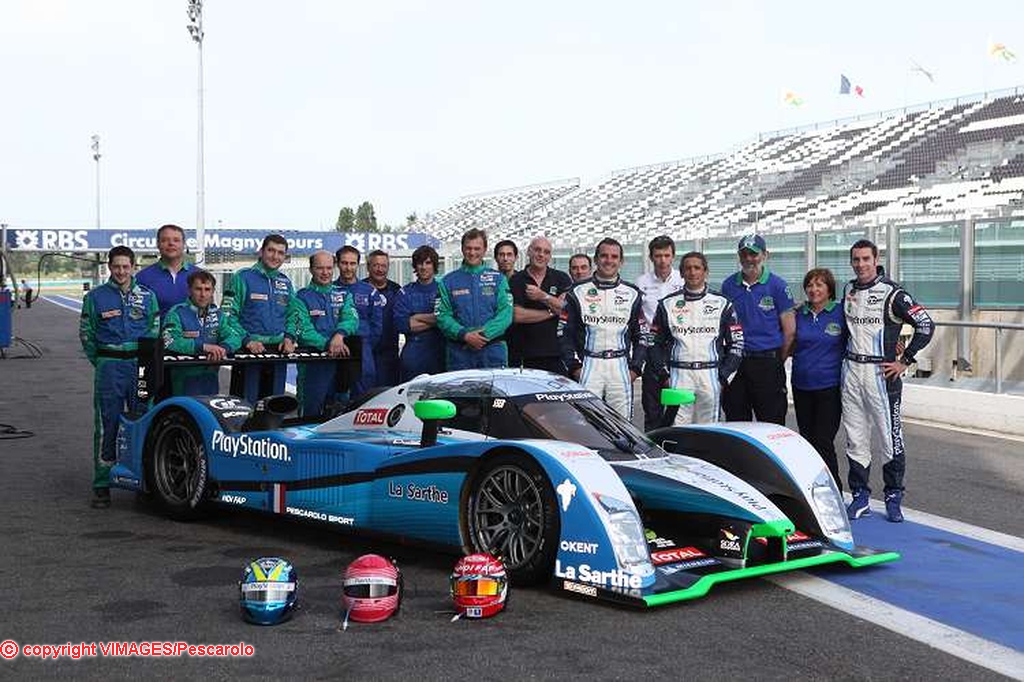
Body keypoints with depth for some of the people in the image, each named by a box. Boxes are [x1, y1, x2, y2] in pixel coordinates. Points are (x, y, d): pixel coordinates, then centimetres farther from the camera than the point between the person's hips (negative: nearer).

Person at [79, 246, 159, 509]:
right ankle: (102, 485, 2)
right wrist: (101, 363, 6)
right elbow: (86, 334, 8)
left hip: (140, 365, 2)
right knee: (106, 426, -3)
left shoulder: (147, 296, 8)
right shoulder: (95, 297, 5)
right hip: (109, 367, -1)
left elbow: (155, 332, 11)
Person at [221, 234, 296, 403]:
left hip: (278, 351, 5)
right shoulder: (242, 277, -2)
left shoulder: (285, 282, 14)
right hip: (248, 351, -5)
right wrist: (247, 340, -16)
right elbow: (228, 315, -6)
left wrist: (289, 337, 2)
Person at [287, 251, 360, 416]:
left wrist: (340, 334, -26)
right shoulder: (301, 297, 3)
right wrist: (328, 344, -24)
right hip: (312, 364, -4)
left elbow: (351, 318, -4)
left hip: (340, 360, 4)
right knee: (311, 412, -4)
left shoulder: (343, 294, 14)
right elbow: (304, 330, -9)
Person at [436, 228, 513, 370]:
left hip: (493, 351, 0)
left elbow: (506, 313, -1)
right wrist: (464, 335, -15)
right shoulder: (448, 281, 10)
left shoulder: (498, 278, 9)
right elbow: (443, 316, 1)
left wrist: (485, 334, -15)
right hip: (459, 352, 0)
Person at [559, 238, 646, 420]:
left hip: (620, 367, 2)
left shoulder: (632, 295, 11)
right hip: (588, 365, -2)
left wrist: (635, 368, 2)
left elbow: (641, 335, 13)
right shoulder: (578, 292, 5)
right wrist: (574, 366, -5)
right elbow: (564, 333, 4)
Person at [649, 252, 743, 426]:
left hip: (711, 376, 0)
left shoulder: (721, 304, 8)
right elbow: (654, 342, 13)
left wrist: (725, 375, -1)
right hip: (678, 375, 0)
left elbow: (736, 343, 9)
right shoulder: (667, 304, 9)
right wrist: (662, 373, 1)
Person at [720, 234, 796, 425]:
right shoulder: (728, 285, 8)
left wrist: (777, 362, 3)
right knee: (735, 422, 9)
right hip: (735, 362, 4)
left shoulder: (777, 285, -2)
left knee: (771, 423, -1)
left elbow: (789, 330, -1)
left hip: (768, 363, -3)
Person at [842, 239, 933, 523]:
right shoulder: (848, 289, 11)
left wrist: (904, 361, -10)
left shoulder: (891, 293, -9)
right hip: (851, 371, 6)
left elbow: (926, 326, -10)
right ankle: (860, 497, 15)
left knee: (889, 437, -3)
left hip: (881, 372, -5)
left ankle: (893, 498, 8)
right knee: (855, 438, 7)